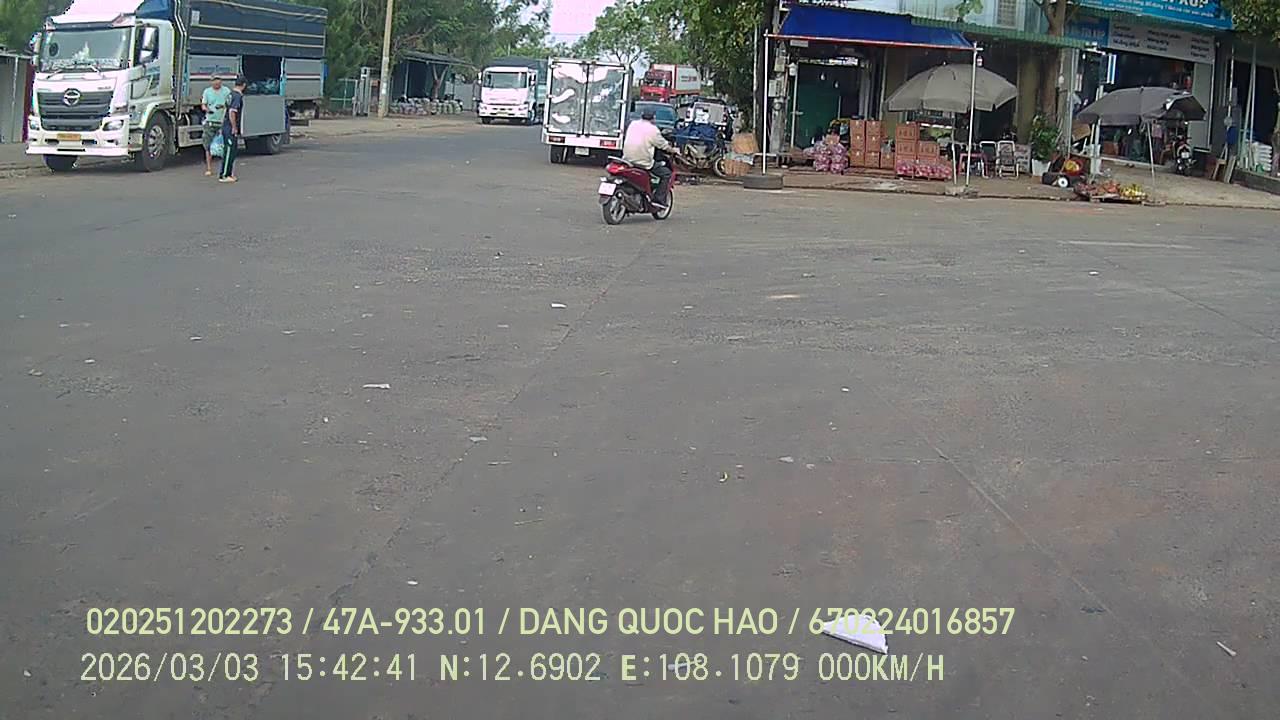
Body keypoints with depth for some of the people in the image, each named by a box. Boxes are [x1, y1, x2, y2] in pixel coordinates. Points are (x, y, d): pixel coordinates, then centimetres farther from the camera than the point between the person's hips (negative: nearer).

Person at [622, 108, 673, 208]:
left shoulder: (632, 124, 9)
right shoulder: (653, 129, -7)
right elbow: (663, 145, 1)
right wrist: (671, 150, 23)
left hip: (627, 159, 6)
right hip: (643, 162, -6)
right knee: (666, 173, 6)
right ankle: (659, 199, -1)